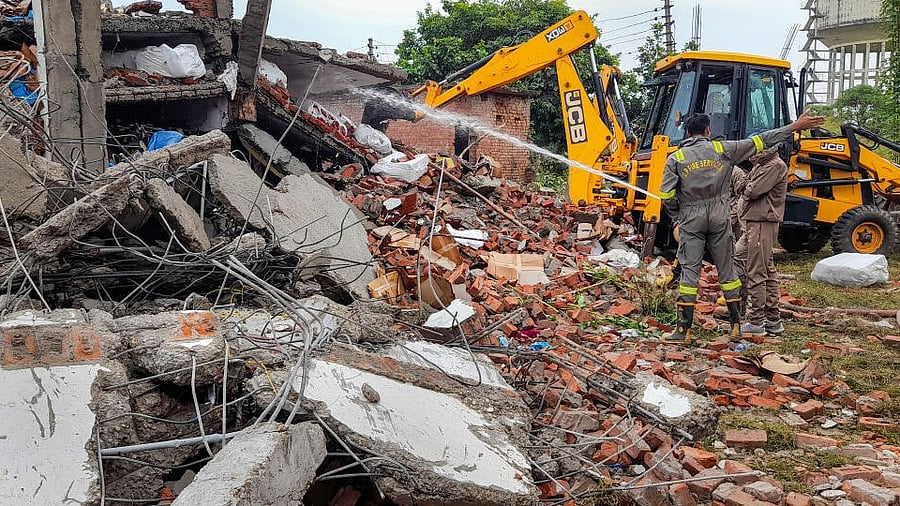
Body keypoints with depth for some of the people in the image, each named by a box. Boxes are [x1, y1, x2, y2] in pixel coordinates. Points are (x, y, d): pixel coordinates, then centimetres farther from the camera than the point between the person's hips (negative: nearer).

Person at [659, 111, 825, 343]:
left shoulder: (676, 158, -1)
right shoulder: (722, 149, 3)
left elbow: (667, 195, -8)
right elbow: (759, 141, 6)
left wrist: (677, 215, 11)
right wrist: (794, 127, 11)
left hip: (691, 220, -1)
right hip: (720, 219, 1)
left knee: (689, 271, 0)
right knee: (727, 270, 10)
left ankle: (683, 329, -2)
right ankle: (736, 325, 16)